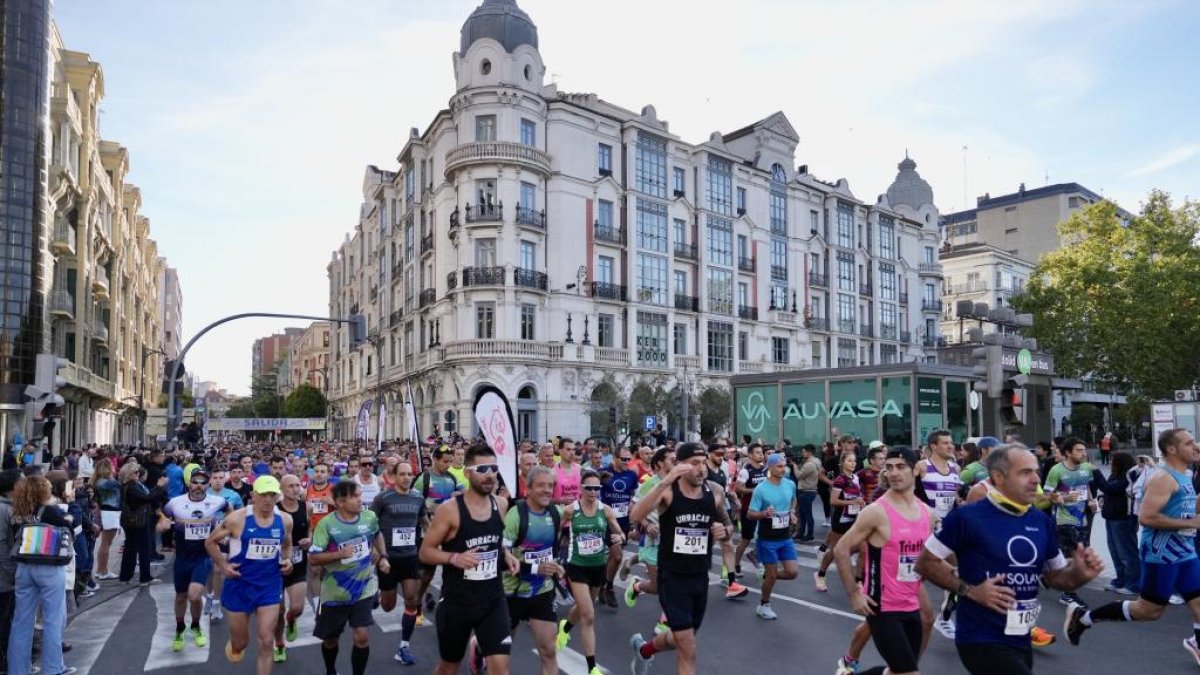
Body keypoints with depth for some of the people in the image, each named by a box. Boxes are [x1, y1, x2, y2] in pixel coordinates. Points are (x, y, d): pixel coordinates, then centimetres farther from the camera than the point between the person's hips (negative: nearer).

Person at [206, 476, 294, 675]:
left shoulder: (285, 520, -4)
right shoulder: (237, 519, -15)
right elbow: (210, 542, -1)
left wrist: (287, 560, -3)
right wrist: (223, 565, -10)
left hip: (270, 585, 2)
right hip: (240, 584, -2)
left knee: (266, 641, -3)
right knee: (240, 643, 13)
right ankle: (235, 644, 51)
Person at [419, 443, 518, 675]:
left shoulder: (501, 504, -1)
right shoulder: (449, 509, -16)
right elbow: (425, 552, -9)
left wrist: (505, 554, -1)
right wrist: (454, 558, -25)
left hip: (493, 600, 3)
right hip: (456, 602, -2)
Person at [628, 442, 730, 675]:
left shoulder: (715, 494, -3)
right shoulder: (668, 491, -16)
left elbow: (727, 529, 14)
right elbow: (636, 516, -34)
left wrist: (724, 532, -11)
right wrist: (665, 481, -42)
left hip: (700, 578, 5)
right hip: (672, 578, -5)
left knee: (681, 641, 23)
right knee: (689, 651, -6)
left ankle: (643, 650, 53)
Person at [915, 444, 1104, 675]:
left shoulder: (1042, 522, 4)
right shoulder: (968, 517, -15)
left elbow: (1054, 577, 14)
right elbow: (925, 562, -11)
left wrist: (1079, 573, -6)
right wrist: (970, 590, -18)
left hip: (1021, 641, 7)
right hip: (982, 641, -7)